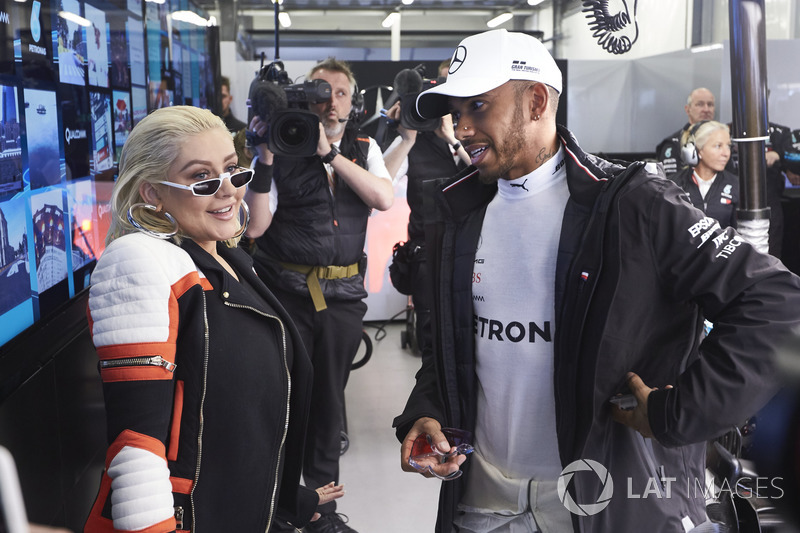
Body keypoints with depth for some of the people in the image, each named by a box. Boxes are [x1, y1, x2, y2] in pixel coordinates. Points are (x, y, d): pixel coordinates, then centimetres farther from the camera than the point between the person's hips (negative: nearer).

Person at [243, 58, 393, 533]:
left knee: (329, 402, 14)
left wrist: (329, 153, -16)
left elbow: (383, 198, -12)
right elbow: (255, 226, -10)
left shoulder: (364, 149, 8)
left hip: (343, 296, 3)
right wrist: (265, 159, -18)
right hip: (287, 292, -3)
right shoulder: (284, 149, -2)